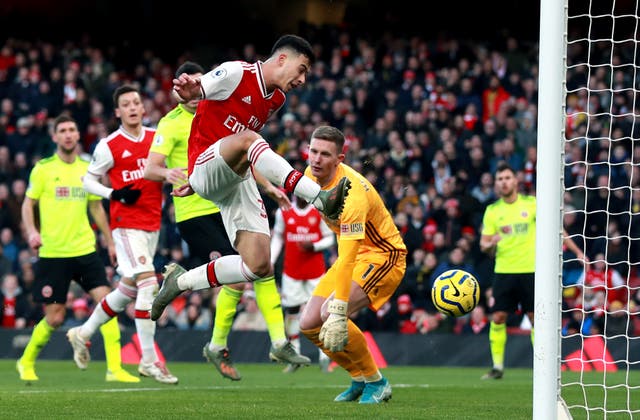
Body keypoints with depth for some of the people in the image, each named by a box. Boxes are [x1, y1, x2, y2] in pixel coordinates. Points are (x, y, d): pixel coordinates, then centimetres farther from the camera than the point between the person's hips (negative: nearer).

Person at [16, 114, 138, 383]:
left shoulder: (88, 169, 9)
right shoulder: (43, 169, -2)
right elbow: (28, 204, 2)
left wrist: (110, 241, 18)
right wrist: (31, 231, -16)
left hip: (85, 249, 3)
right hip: (52, 253, -3)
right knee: (55, 318, -1)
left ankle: (115, 368, -11)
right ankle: (26, 362, 24)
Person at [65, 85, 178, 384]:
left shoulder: (157, 137, 8)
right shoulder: (109, 146, -5)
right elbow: (88, 180, 4)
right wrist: (114, 194, -13)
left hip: (153, 224, 6)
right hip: (126, 223, -6)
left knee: (128, 289, 14)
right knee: (149, 283, -18)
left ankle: (83, 333, 34)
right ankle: (149, 360, -16)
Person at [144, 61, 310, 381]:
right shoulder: (172, 123, -6)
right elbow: (150, 168, -15)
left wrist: (268, 186, 19)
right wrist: (167, 173, -37)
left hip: (227, 208, 6)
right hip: (194, 214, -6)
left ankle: (279, 343, 5)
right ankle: (217, 348, 0)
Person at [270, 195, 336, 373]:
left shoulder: (319, 212, -1)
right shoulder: (283, 212, 2)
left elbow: (329, 239, 4)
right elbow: (277, 238, 12)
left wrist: (314, 246, -15)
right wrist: (269, 262, 3)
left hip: (315, 269, -1)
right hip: (292, 270, 1)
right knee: (291, 310, -1)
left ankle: (324, 357, 3)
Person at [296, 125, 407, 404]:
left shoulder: (351, 195, -33)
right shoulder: (312, 175, -7)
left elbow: (347, 261, -38)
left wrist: (337, 312, -43)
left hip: (383, 256, -9)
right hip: (353, 254, 9)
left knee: (330, 315, -28)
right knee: (308, 324, -3)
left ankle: (376, 383, -10)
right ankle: (359, 379, 15)